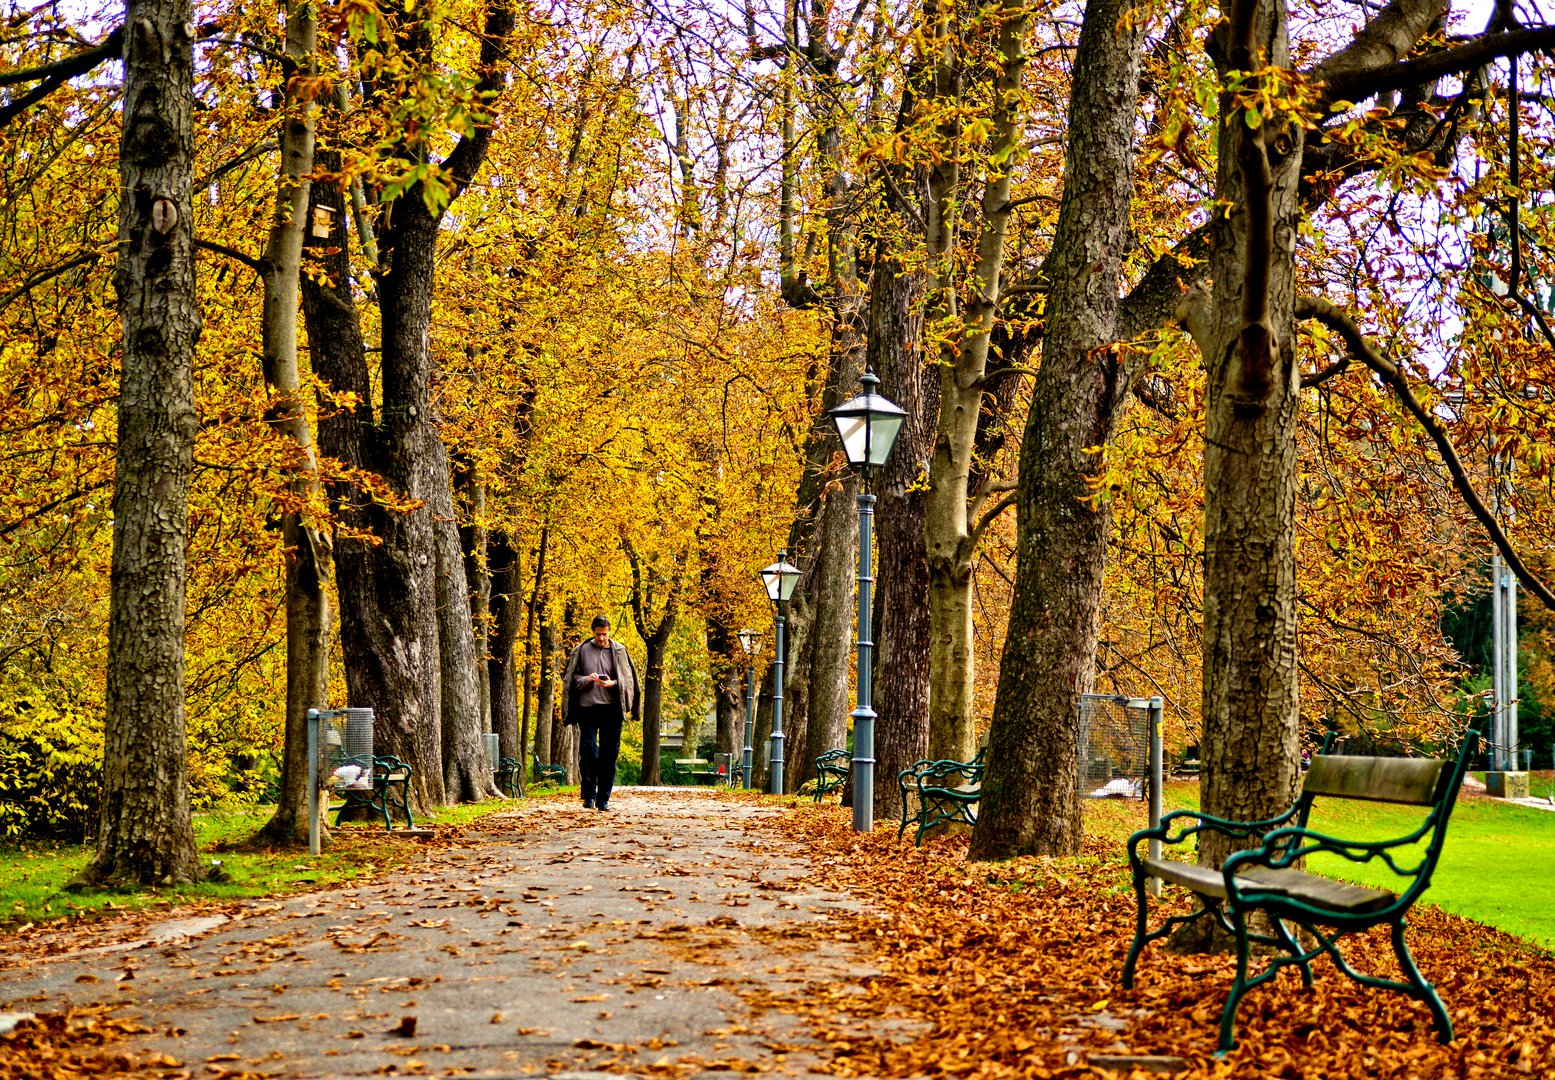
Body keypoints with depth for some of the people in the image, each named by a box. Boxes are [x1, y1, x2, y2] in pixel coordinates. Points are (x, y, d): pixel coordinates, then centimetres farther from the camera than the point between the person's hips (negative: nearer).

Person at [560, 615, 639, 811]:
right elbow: (571, 677, 7)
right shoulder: (581, 651, 6)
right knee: (589, 752, -9)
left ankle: (604, 799, 8)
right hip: (587, 707, -1)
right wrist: (587, 680, -12)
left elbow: (627, 678, 7)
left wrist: (613, 683, -13)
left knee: (609, 755, 2)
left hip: (611, 708, 1)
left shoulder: (619, 651, 7)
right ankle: (589, 796, -1)